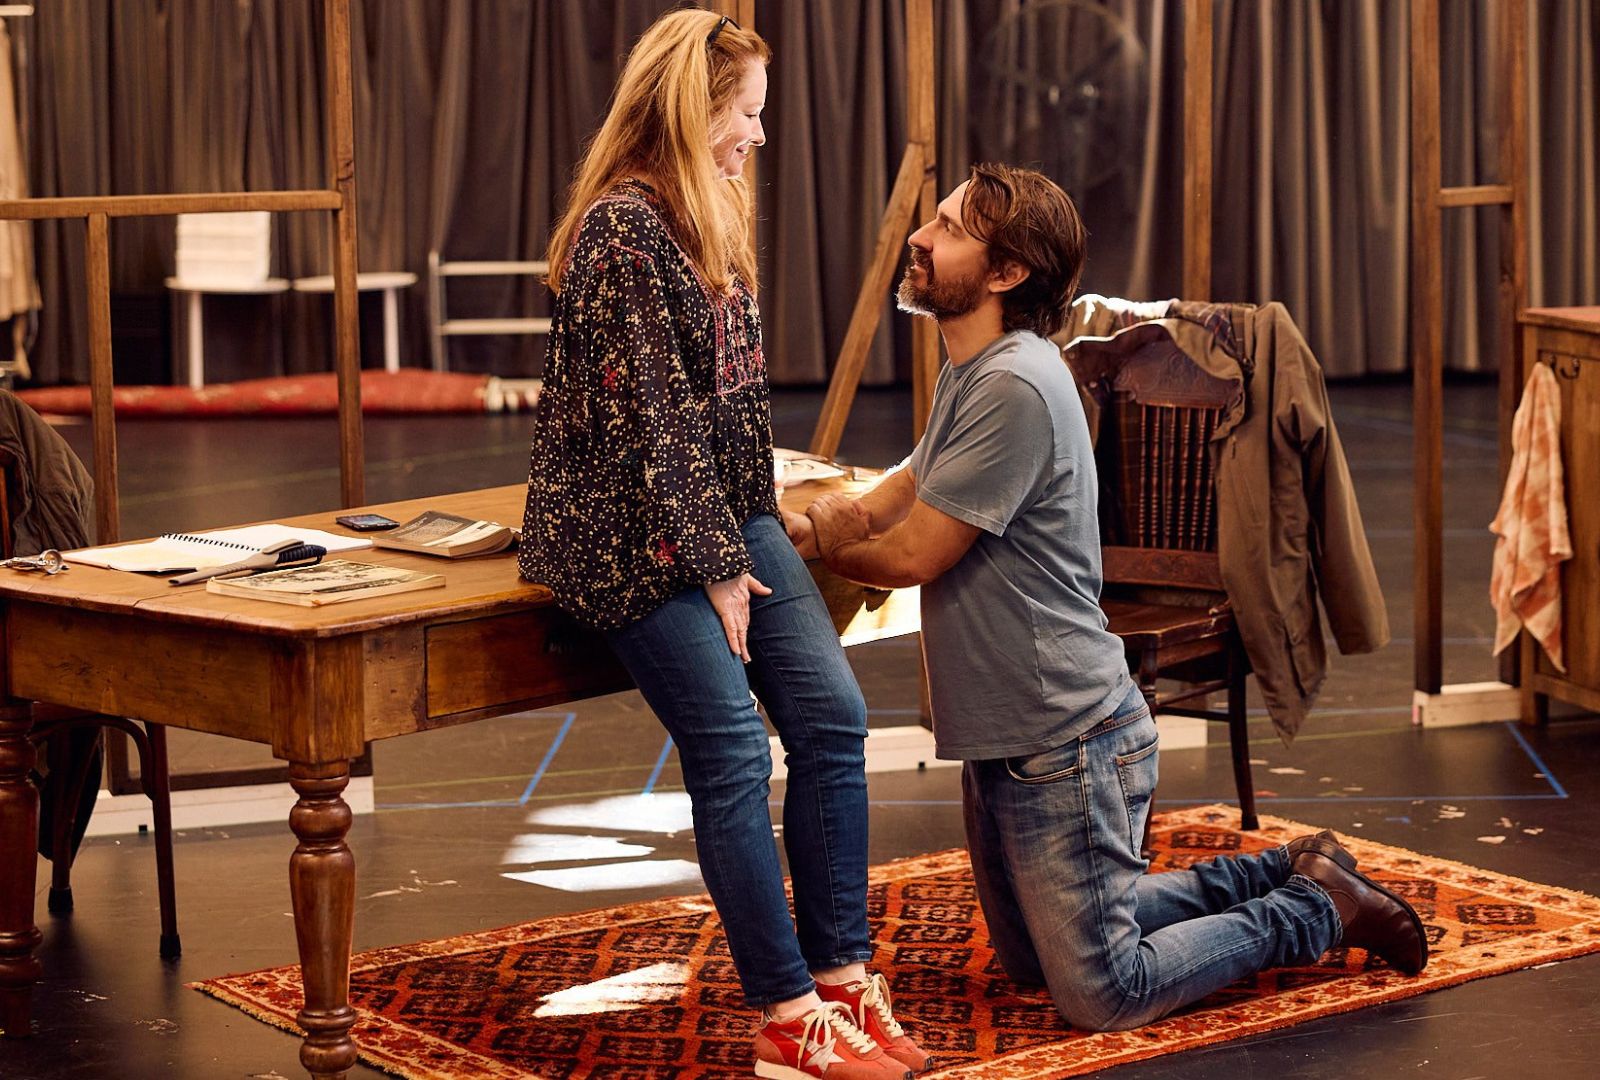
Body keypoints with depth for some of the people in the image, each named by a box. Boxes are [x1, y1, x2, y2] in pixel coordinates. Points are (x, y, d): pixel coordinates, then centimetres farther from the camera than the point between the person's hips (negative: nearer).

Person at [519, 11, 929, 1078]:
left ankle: (841, 980, 3)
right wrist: (714, 564, -15)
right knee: (733, 753, -13)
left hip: (728, 510, 9)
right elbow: (652, 415, -17)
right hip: (635, 534, -9)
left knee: (833, 718, -2)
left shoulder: (711, 223, 14)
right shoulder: (624, 228, -15)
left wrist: (760, 514, 6)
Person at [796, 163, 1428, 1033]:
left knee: (1102, 996, -2)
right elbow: (896, 500, 10)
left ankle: (1318, 911, 13)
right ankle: (1281, 878, 28)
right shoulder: (967, 374, 9)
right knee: (1032, 959, 23)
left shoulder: (1016, 387, -24)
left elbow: (910, 555, -21)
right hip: (1004, 737, 10)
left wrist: (810, 543, -3)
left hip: (1066, 744, -10)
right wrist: (820, 518, -10)